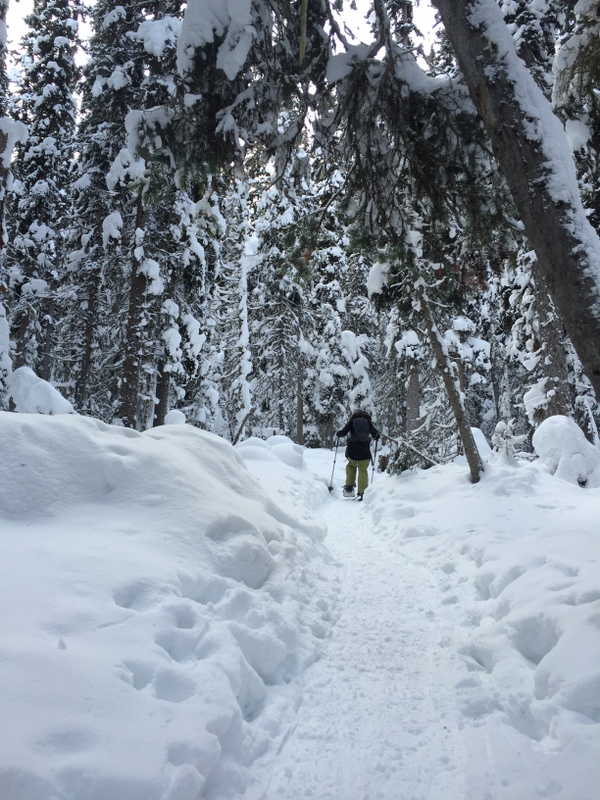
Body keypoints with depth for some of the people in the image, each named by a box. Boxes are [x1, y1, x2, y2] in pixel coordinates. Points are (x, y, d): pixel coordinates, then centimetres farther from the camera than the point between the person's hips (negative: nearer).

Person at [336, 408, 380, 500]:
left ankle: (349, 487, 15)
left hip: (352, 450, 0)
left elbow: (343, 432, -1)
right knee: (363, 470, 6)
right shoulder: (367, 421, 8)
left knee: (351, 466, 22)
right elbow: (375, 433, 6)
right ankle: (361, 493, 1)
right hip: (364, 450, 0)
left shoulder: (351, 421, 4)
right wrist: (376, 437, 29)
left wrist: (337, 433, 21)